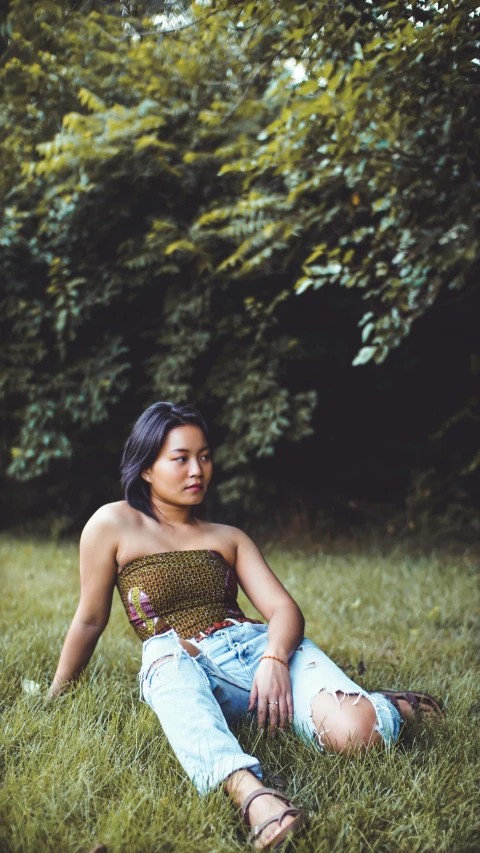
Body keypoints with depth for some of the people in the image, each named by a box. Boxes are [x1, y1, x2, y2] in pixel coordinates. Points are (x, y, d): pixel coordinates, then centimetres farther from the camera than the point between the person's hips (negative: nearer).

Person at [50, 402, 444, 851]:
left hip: (257, 645, 3)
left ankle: (385, 707, 10)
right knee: (174, 672, -43)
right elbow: (90, 621, 18)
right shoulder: (113, 524, 10)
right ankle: (249, 789, -69)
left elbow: (284, 608, 8)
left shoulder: (229, 538, 21)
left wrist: (275, 660, -15)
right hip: (177, 659, -3)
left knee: (354, 730, -26)